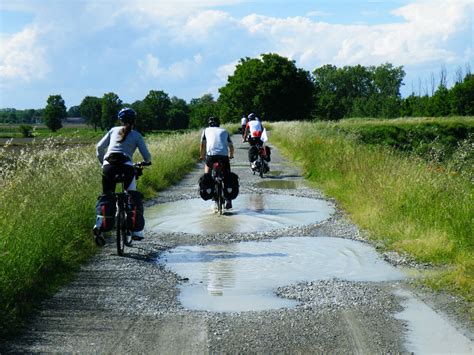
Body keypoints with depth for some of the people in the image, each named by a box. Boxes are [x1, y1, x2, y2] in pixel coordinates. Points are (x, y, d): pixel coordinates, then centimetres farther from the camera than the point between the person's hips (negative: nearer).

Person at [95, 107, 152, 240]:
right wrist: (146, 161, 32)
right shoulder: (136, 135, 14)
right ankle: (136, 230, 6)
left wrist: (102, 162, 30)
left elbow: (99, 147, 16)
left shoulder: (114, 130, 20)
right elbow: (147, 157, 10)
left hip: (108, 166, 2)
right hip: (126, 167, -2)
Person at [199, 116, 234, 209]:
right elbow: (231, 146, 22)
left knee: (207, 166, 29)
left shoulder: (206, 130, 24)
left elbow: (202, 144, 16)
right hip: (224, 155, 1)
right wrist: (231, 155, 39)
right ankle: (228, 200, 3)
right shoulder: (224, 131, 27)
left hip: (211, 154, -1)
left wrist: (202, 156, 29)